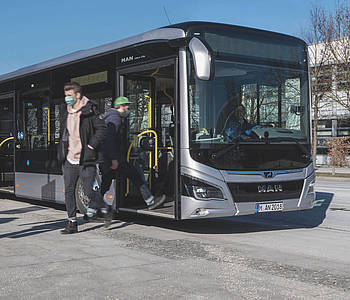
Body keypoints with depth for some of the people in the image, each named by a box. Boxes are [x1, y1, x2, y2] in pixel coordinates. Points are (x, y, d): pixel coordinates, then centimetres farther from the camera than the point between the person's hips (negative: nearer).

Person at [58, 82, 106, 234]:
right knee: (69, 190, 4)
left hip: (86, 159, -6)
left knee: (89, 192, -2)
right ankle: (72, 223, 13)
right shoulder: (64, 111, 11)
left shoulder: (89, 110, -8)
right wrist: (62, 151, 14)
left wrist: (90, 147, -13)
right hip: (69, 159, 6)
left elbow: (101, 129, -9)